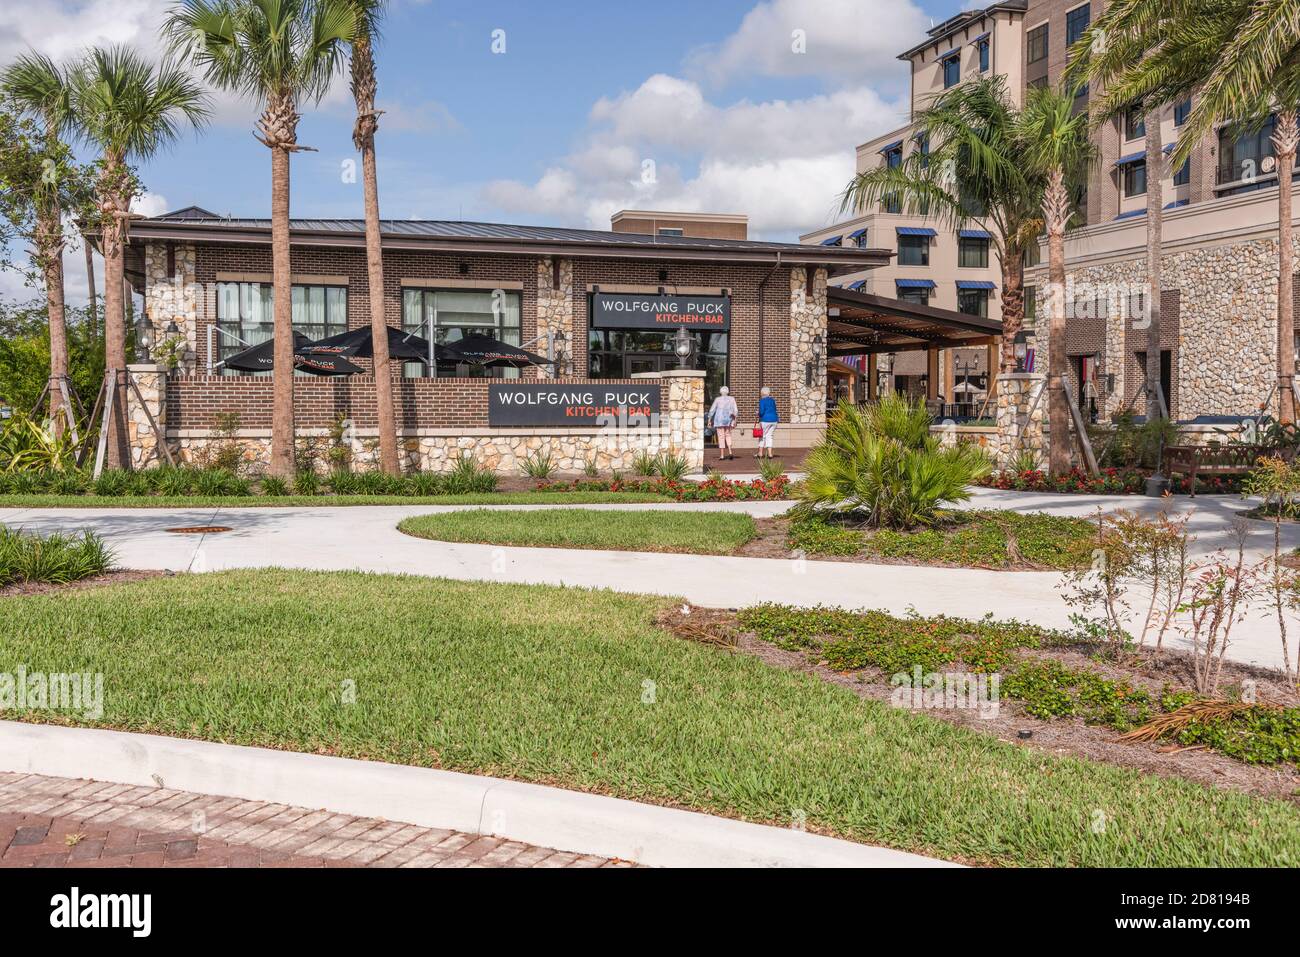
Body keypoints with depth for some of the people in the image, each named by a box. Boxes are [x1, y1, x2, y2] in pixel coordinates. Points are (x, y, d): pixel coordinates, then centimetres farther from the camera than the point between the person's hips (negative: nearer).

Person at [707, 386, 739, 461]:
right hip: (728, 420, 2)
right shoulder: (732, 399, 4)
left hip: (719, 420, -2)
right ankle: (730, 451, 0)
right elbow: (735, 411, 1)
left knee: (721, 436, 1)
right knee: (728, 435, 18)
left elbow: (712, 410, -2)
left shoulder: (717, 399, -2)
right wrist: (735, 420, 8)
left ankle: (722, 455, -1)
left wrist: (709, 420, 5)